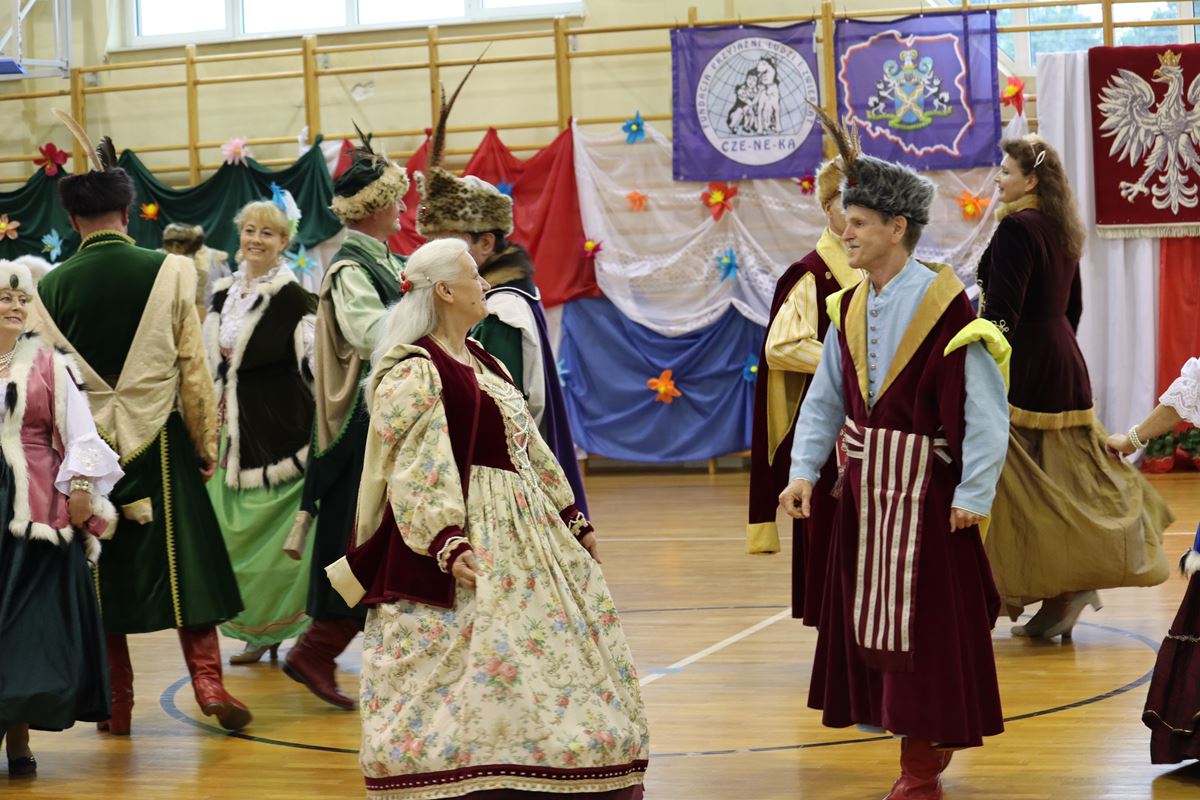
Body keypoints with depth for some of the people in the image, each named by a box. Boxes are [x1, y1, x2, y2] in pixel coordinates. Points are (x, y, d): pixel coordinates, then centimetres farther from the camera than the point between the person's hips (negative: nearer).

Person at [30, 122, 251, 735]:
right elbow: (193, 368, -6)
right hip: (160, 442, -1)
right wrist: (206, 444, 4)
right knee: (184, 563, 7)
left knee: (103, 573, 10)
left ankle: (116, 703, 12)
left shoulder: (51, 288, -3)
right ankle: (207, 679, -3)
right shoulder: (169, 272, -8)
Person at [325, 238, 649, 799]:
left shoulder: (483, 363, 16)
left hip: (521, 539, 10)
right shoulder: (414, 371, -12)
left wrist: (572, 520, 21)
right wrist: (447, 545, -29)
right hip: (466, 543, -10)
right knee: (460, 675, -11)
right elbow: (414, 471, -19)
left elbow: (530, 450, 22)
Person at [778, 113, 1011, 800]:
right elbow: (825, 398, 11)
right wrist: (804, 470, 1)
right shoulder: (851, 308, 6)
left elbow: (985, 408, -16)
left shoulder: (947, 307, -15)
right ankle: (926, 740, 28)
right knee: (867, 613, 13)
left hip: (923, 485, -7)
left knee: (924, 618, -1)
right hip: (864, 484, 7)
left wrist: (973, 494, -17)